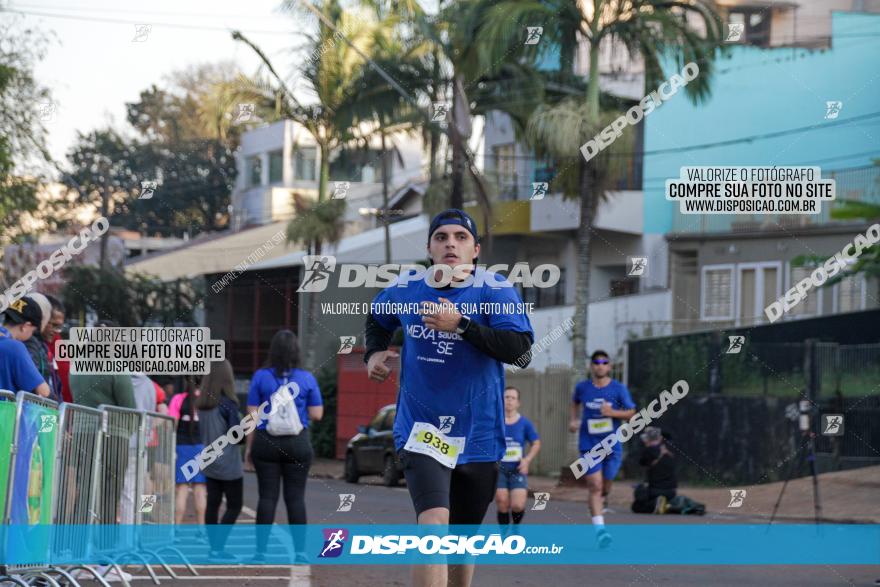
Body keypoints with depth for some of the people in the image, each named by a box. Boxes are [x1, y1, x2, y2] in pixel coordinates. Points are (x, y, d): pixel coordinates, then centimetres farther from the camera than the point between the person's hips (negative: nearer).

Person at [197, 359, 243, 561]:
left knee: (212, 504, 9)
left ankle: (214, 548, 11)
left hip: (209, 463, 7)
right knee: (234, 505, 2)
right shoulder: (227, 403, -16)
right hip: (228, 464, -7)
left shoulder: (202, 404, 5)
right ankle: (218, 548, -6)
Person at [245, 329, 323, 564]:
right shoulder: (307, 378, -1)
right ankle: (300, 551, 3)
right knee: (296, 498, 4)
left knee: (267, 497, 3)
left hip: (266, 443, 0)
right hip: (298, 444, 0)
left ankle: (261, 551, 1)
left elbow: (252, 415, -1)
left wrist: (249, 447, 5)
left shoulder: (261, 377, -2)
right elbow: (316, 414, 1)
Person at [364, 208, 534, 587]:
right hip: (420, 431, 0)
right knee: (432, 524, -22)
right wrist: (374, 352, 8)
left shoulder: (495, 291, -7)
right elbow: (377, 316, 26)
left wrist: (460, 324, -26)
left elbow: (519, 348, -20)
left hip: (477, 437, 0)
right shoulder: (406, 288, 3)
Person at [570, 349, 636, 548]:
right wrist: (574, 419, 8)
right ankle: (599, 529, -15)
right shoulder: (582, 387, 2)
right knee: (595, 486, -11)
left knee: (605, 485, 10)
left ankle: (599, 504, 45)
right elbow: (575, 401, 24)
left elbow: (631, 412, 1)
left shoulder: (619, 388, -3)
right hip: (589, 444, -1)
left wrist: (613, 412, -16)